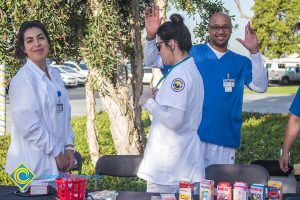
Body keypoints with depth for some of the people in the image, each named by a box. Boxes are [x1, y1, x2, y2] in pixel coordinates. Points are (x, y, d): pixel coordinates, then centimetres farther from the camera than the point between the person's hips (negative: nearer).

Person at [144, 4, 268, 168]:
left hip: (226, 138, 2)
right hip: (192, 134, -2)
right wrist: (150, 36, -19)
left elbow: (261, 87, -8)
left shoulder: (240, 62, 7)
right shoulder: (193, 53, 2)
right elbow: (152, 61, 1)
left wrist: (254, 52, -19)